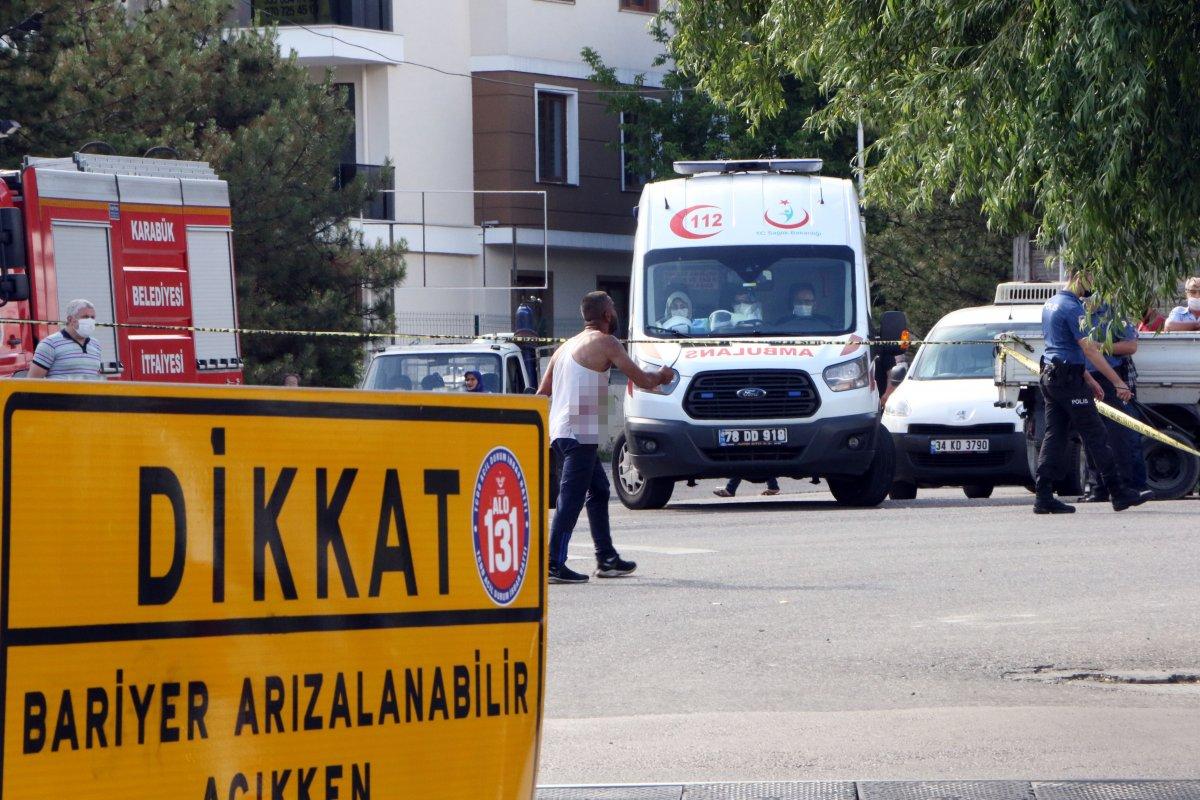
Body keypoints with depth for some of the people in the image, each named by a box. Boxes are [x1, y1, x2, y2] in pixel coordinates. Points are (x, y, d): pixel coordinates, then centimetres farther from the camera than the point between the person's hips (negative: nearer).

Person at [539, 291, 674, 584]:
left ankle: (607, 559, 22)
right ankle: (554, 565, -15)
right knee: (572, 497, -10)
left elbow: (542, 392, 21)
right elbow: (641, 380, -5)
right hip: (580, 434, -9)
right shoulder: (605, 343, -6)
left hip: (559, 430, 9)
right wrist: (661, 376, 15)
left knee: (598, 490, 18)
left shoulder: (567, 345, 19)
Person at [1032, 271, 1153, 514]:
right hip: (1068, 378, -9)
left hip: (1049, 376, 9)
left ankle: (1044, 496, 1)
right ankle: (1119, 493, -1)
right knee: (1095, 435, -4)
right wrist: (1118, 383, -18)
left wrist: (1089, 380, 25)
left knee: (1054, 435, 7)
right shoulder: (1072, 308, -15)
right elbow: (1089, 350, -20)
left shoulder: (1050, 304, 16)